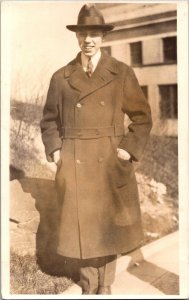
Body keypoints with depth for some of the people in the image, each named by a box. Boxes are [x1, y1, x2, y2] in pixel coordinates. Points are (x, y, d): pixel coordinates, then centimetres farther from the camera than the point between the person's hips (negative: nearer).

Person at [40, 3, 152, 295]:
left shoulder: (122, 73, -1)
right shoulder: (61, 77, 3)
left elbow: (142, 116, 3)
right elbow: (49, 120, 12)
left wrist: (129, 150, -7)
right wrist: (54, 151, -1)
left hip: (111, 164, 0)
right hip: (75, 165, 1)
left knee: (109, 226, 9)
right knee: (83, 227, 9)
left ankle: (105, 287, 30)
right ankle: (89, 287, 29)